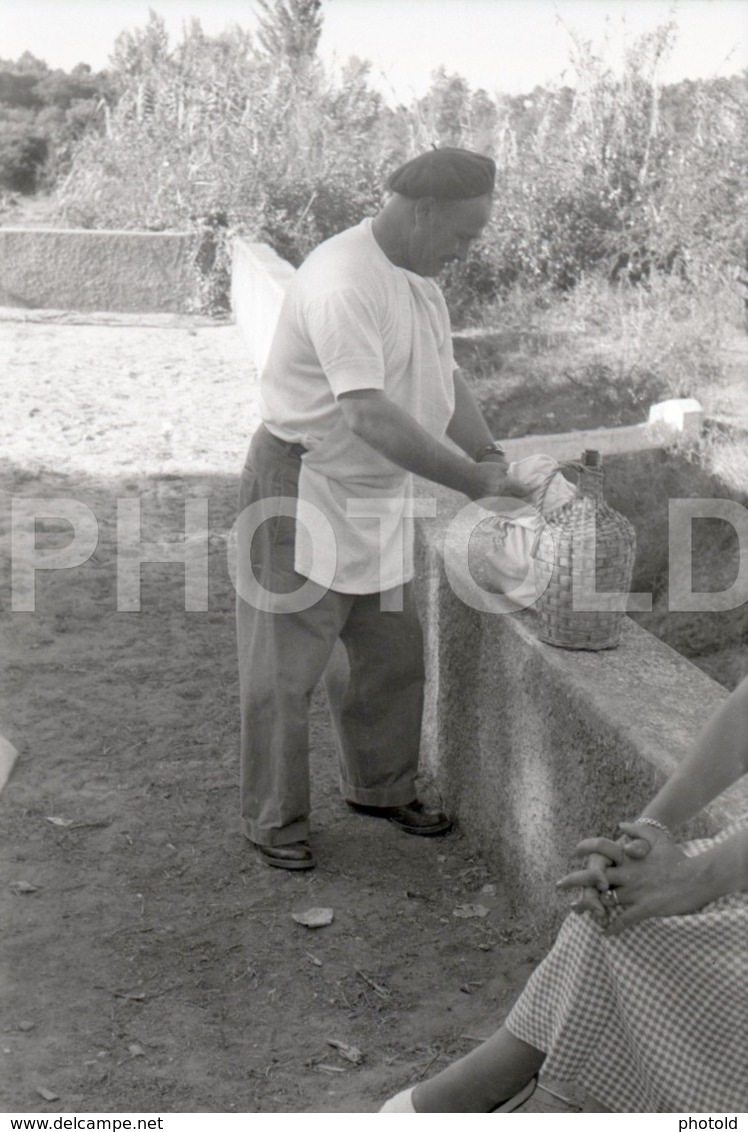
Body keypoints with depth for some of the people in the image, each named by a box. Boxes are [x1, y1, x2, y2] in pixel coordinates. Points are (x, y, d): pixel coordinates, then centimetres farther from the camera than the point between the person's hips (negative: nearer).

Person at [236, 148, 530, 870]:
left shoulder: (417, 276, 7)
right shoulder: (343, 284, -25)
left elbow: (442, 379, 14)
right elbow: (369, 416, -33)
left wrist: (488, 454, -1)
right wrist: (472, 482, -30)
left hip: (375, 498, 9)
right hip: (303, 493, -9)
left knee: (393, 655, 17)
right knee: (285, 669, 1)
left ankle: (379, 787, 36)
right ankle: (273, 821, 17)